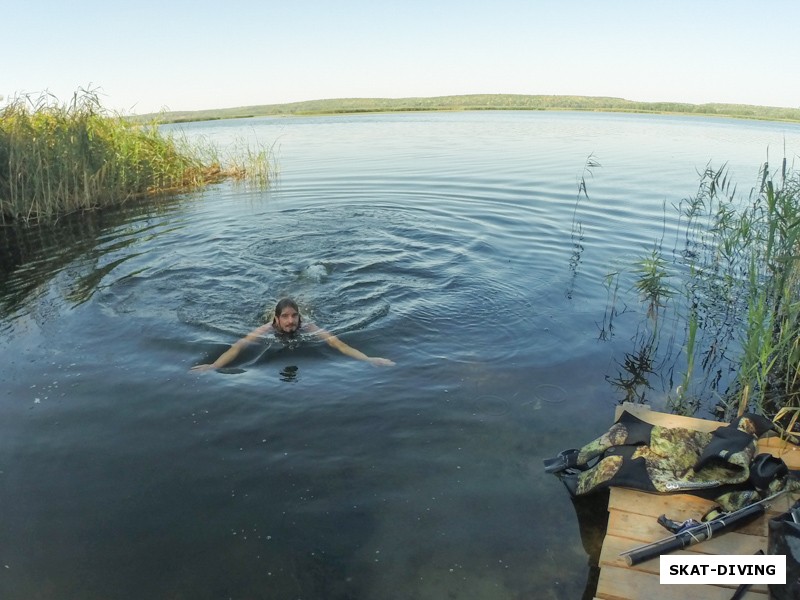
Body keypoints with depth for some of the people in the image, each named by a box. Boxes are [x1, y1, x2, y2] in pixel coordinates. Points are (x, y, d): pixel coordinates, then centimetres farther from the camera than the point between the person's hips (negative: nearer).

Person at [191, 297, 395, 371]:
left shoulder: (307, 328, -45)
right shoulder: (267, 329, -46)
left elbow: (337, 343, -56)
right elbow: (238, 346, -56)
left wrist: (368, 359, -67)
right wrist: (214, 366, -72)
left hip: (301, 330, 1)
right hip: (275, 328, -1)